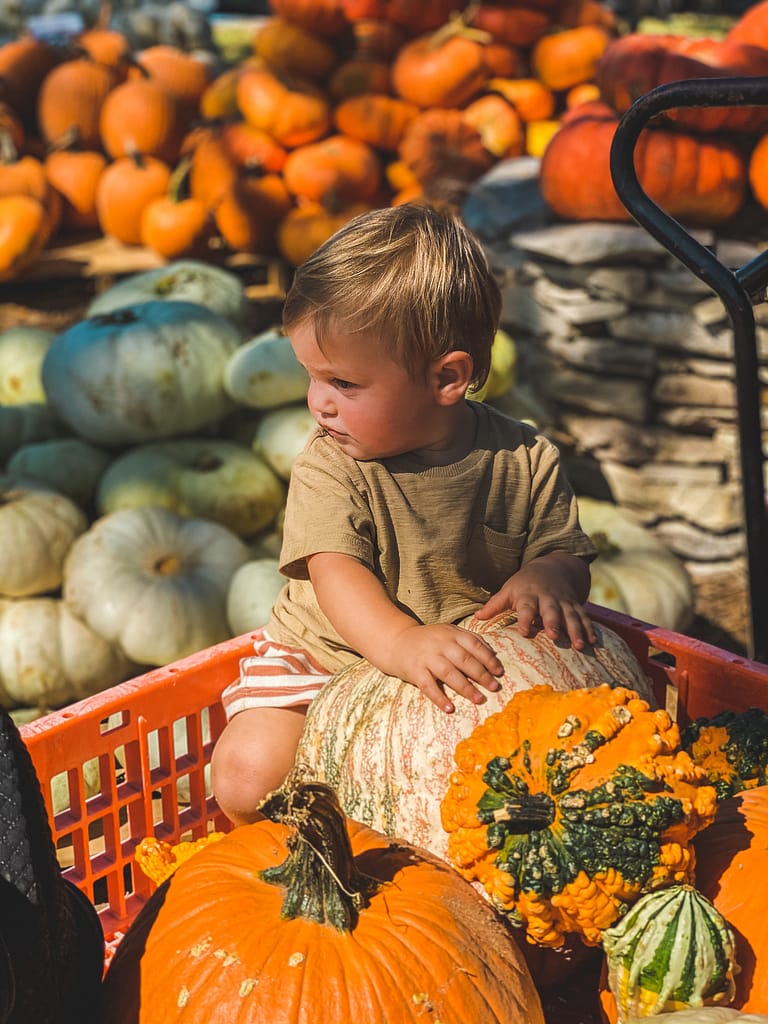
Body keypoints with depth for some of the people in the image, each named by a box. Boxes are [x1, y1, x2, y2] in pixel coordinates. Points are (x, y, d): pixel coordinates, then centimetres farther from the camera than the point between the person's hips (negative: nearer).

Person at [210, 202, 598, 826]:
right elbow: (336, 571, -26)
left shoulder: (525, 462, -8)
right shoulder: (330, 467, -13)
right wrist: (401, 642, -46)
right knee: (248, 774, -21)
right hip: (325, 658, -1)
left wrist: (544, 577, -26)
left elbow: (568, 555, 0)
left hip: (470, 673, 2)